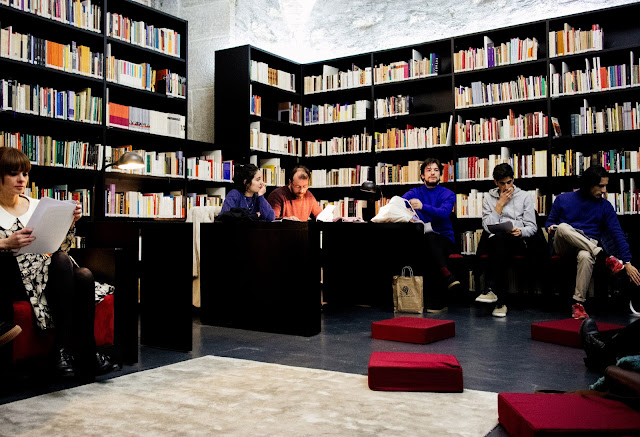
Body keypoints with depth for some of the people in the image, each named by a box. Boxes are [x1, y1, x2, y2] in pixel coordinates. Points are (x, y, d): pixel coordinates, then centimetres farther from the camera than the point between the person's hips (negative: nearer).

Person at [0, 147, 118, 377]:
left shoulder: (36, 206, 17)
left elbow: (60, 247, 13)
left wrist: (70, 222, -3)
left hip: (43, 273, 5)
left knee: (84, 276, -27)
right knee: (62, 262, -33)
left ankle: (87, 353, -21)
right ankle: (64, 348, -32)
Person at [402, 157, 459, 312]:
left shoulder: (448, 194, 8)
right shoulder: (415, 192, 14)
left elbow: (444, 213, -14)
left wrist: (422, 207, -33)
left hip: (444, 238, 0)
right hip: (420, 239, 1)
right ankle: (446, 275, -41)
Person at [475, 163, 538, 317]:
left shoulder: (524, 197, 14)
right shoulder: (488, 198, 16)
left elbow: (532, 227, 7)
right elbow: (487, 226, 1)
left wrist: (520, 231, -15)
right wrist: (500, 203, -1)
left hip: (517, 242, -1)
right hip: (494, 240, 1)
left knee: (500, 238, -37)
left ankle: (491, 289, -38)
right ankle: (499, 301, -38)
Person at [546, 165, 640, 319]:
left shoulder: (605, 206, 4)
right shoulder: (563, 199, 3)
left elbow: (617, 233, -1)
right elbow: (550, 222, 14)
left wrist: (627, 262, -8)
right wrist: (551, 227, -12)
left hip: (589, 245, 0)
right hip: (563, 247, 1)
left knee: (586, 257, -39)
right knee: (563, 227, -35)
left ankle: (578, 304, -30)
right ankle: (606, 257, -31)